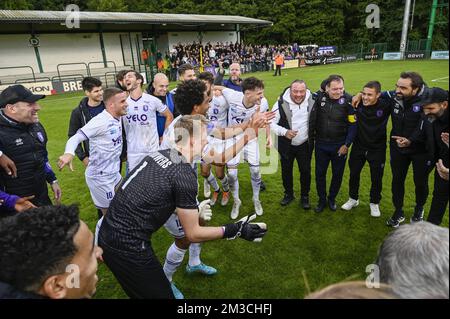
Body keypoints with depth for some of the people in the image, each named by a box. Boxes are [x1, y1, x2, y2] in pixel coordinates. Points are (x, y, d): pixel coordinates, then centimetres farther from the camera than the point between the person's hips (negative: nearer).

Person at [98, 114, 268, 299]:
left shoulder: (159, 154, 4)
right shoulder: (184, 176, -20)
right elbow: (193, 234, -11)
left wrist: (193, 212, 27)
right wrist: (236, 230, -5)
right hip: (128, 248, -8)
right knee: (162, 294, 11)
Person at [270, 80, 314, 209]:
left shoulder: (312, 101, -10)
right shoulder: (281, 103, -19)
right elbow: (271, 123, -14)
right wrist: (284, 132, -27)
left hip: (305, 145, 1)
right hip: (286, 145, -1)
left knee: (306, 171, 11)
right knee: (286, 170, 14)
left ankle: (305, 196, 32)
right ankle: (288, 194, 37)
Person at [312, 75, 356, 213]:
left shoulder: (348, 100, -15)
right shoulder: (320, 97, -9)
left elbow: (353, 124, -11)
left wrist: (347, 144, -11)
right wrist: (313, 132, 7)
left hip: (339, 146, -2)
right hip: (321, 144, 2)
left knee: (338, 174, 12)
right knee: (320, 173, 11)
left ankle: (332, 199, 35)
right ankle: (322, 200, 29)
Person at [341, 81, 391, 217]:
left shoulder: (386, 105, -22)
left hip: (377, 149, -2)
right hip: (358, 146, 2)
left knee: (376, 178, 12)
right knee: (354, 174, 15)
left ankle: (374, 203, 36)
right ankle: (353, 199, 39)